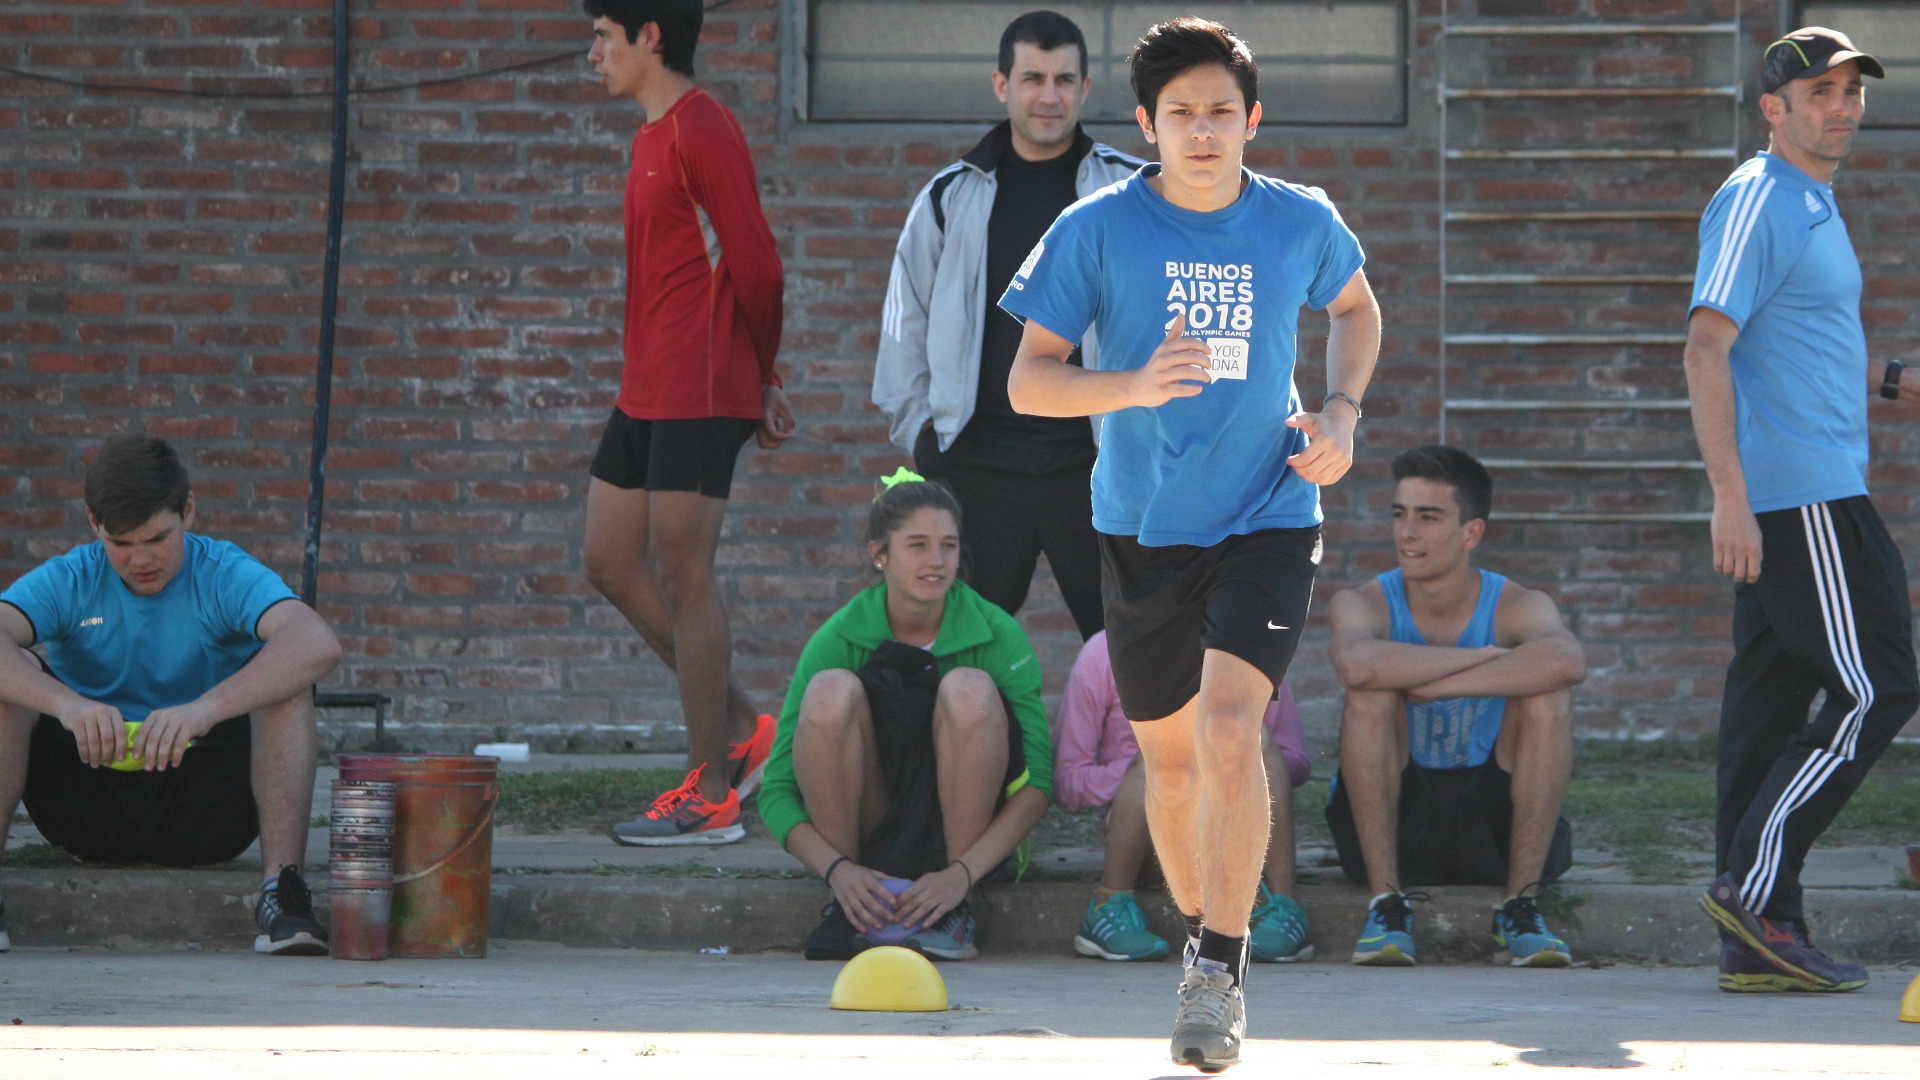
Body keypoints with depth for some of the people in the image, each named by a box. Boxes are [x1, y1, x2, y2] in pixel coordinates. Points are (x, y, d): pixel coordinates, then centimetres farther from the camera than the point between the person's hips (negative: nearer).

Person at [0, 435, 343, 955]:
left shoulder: (224, 575, -8)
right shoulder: (69, 581, -2)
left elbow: (319, 644, -28)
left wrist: (207, 708, -44)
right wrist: (65, 703, -44)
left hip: (203, 812, -1)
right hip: (90, 807, 1)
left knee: (287, 686, -23)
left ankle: (282, 886, -32)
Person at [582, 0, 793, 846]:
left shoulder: (700, 132, -13)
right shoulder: (656, 138, 18)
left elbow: (755, 267, -15)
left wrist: (761, 376, -2)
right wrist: (758, 381, 16)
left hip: (696, 395, -10)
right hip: (646, 394, 10)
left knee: (683, 579, -7)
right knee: (612, 564, 11)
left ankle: (709, 798, -1)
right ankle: (742, 730, 17)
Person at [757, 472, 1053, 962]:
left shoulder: (997, 635, -10)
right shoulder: (838, 639, -9)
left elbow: (1036, 783, -16)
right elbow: (777, 792, -12)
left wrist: (961, 874, -31)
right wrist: (839, 871, -31)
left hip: (965, 836, 0)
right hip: (867, 835, 0)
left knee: (969, 690, -26)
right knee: (832, 691, -25)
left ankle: (953, 910, -21)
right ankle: (848, 906, -19)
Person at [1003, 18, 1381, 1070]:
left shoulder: (1304, 224, -2)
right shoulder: (1097, 230, -8)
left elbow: (1355, 308, 20)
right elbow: (1028, 381, -8)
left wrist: (1342, 411, 2)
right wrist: (1134, 386, -26)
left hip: (1267, 519, -1)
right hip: (1142, 529, 1)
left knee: (1229, 729, -20)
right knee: (1170, 755, 12)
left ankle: (1221, 972, -14)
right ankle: (1200, 931, 36)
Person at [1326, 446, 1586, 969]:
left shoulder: (1518, 607, -9)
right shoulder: (1366, 603, -8)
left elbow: (1568, 661, -35)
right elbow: (1358, 664, -35)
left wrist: (1431, 683, -32)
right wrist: (1480, 656, -26)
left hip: (1494, 825, 0)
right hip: (1391, 824, 0)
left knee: (1548, 694, -23)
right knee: (1372, 691, -24)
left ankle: (1521, 909, -23)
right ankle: (1387, 905, -25)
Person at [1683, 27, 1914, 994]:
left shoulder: (1811, 205, 20)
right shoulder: (1756, 203, -10)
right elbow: (1706, 350, -19)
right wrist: (1730, 496, -25)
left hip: (1822, 493, 10)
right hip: (1799, 500, -10)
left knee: (1774, 697, 7)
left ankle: (1756, 939, 7)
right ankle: (1756, 887, -8)